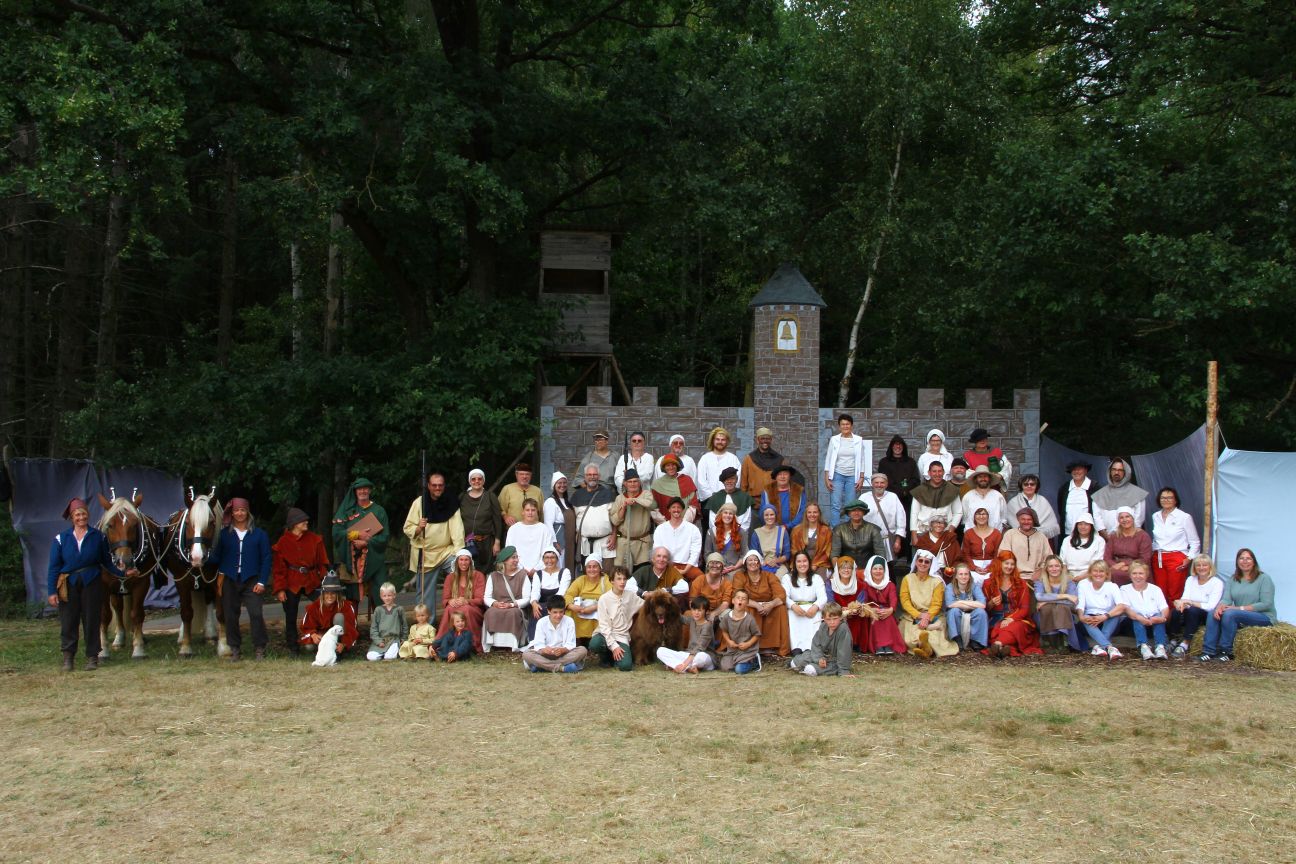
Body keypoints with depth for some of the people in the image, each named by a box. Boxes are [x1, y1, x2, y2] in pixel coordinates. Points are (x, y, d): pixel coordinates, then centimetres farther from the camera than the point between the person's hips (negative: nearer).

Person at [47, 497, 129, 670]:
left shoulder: (98, 537, 1)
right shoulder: (61, 538, 1)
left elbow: (107, 562, 8)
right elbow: (54, 567, 1)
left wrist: (123, 573, -3)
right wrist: (52, 591, -5)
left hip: (91, 583, 0)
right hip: (68, 585, 0)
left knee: (91, 621, 3)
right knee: (68, 622, 2)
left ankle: (92, 657, 11)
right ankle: (68, 657, 12)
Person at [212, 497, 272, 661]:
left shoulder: (259, 534, 3)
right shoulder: (225, 534, 8)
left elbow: (266, 559, 2)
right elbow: (217, 556, 6)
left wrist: (262, 581, -6)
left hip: (251, 581, -2)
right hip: (230, 581, 2)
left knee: (256, 614, -12)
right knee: (230, 616, 6)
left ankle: (260, 649, -3)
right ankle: (235, 649, 18)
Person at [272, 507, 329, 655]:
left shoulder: (314, 539, 4)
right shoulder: (283, 542, -2)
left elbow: (322, 563, 6)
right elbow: (279, 569, -2)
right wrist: (280, 589, -9)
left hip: (312, 582, 1)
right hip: (291, 584, -1)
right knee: (291, 617, 6)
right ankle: (293, 647, 20)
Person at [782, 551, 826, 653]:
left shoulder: (816, 578, 14)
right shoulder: (787, 578, 12)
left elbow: (823, 597, -1)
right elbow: (784, 596, -4)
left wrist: (815, 607, -26)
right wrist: (793, 606, -28)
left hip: (812, 609, 1)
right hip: (794, 609, 0)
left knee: (816, 615, -34)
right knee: (792, 615, -35)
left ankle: (809, 648, -48)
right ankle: (796, 648, -48)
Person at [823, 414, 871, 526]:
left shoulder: (859, 440, 5)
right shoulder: (834, 440, 4)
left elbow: (862, 461, 6)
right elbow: (828, 459, 5)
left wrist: (861, 478, -1)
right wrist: (827, 478, -2)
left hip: (852, 477, 1)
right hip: (837, 476, -1)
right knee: (835, 506, -7)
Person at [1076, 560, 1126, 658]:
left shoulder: (1112, 586, -2)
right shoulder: (1082, 584, 0)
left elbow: (1122, 607, -20)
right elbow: (1080, 605, -12)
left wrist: (1104, 617, -36)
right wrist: (1081, 616, -37)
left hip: (1108, 622, 0)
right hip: (1090, 621, 0)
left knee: (1116, 614, -31)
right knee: (1086, 618, -34)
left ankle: (1099, 646, -40)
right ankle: (1109, 647, -53)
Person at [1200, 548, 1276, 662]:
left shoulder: (1264, 578, -3)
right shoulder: (1233, 580, 14)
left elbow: (1266, 604, -13)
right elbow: (1226, 599, 0)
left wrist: (1240, 608, -19)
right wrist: (1220, 607, -25)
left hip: (1263, 617, -6)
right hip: (1240, 616, 6)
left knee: (1230, 613, -30)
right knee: (1213, 613, -20)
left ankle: (1226, 651, -22)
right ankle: (1208, 651, -24)